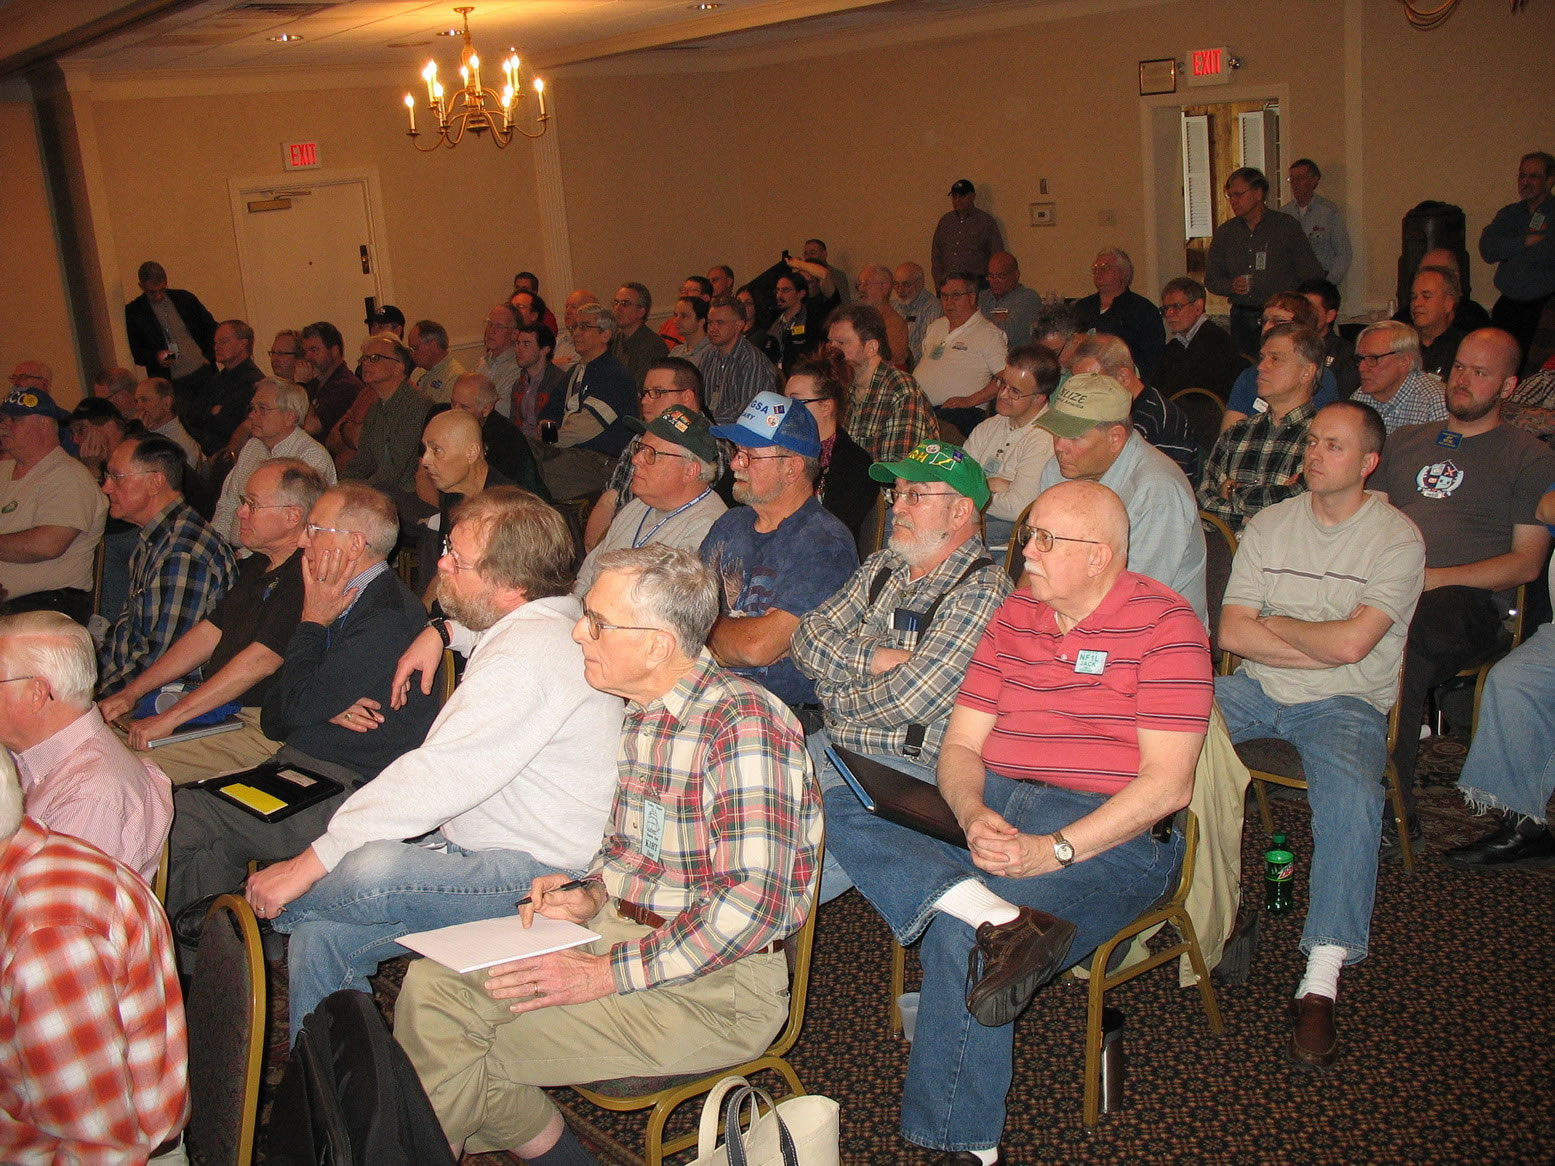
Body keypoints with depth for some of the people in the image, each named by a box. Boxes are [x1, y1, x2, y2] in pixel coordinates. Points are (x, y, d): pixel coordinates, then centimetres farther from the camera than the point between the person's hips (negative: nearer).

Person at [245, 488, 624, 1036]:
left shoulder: (529, 655, -22)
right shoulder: (540, 620, 11)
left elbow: (436, 780, -26)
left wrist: (312, 861, -22)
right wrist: (445, 633, 23)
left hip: (536, 874, -11)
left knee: (374, 869, -32)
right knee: (319, 935, -1)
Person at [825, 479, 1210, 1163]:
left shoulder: (1164, 623, -5)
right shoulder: (1015, 615, 14)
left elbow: (1168, 782, -11)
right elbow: (960, 747, 12)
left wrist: (1053, 850, -21)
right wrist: (974, 817, -11)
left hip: (1110, 836, -6)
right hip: (993, 814, 7)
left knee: (957, 938, -30)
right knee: (836, 806, -17)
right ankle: (999, 918, -35)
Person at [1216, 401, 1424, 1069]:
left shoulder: (1397, 539, -3)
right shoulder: (1270, 525, 10)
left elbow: (1351, 643, -15)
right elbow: (1231, 632, 1)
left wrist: (1277, 624, 0)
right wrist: (1320, 646, -8)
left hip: (1345, 704, -4)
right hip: (1257, 691, 4)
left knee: (1352, 795, -34)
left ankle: (1321, 985, -31)